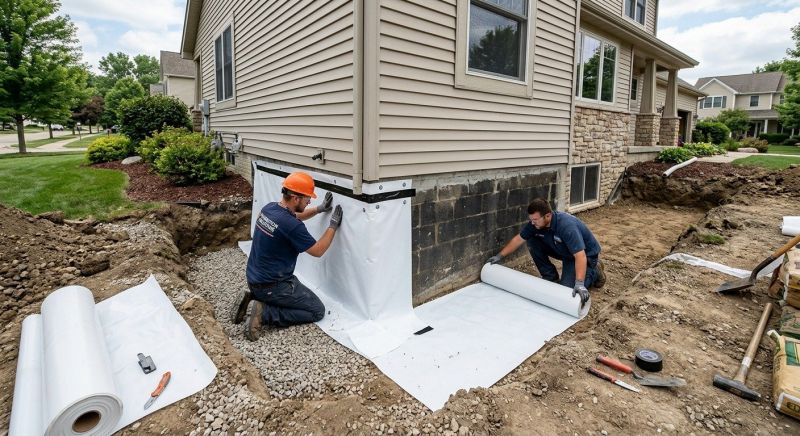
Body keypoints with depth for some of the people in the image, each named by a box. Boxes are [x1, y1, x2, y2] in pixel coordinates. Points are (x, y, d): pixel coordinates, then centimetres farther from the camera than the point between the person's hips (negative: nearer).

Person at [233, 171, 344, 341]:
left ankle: (253, 297, 13)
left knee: (297, 287, 30)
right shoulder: (292, 226, -28)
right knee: (317, 311, 2)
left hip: (254, 278, 9)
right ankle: (263, 312, -8)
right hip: (271, 286, -9)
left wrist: (320, 209, 13)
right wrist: (333, 226, -4)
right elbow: (318, 251, -14)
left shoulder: (269, 208, -2)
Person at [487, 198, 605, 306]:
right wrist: (500, 256, -3)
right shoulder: (536, 223, -17)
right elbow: (518, 239, -4)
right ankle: (551, 278, 3)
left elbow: (580, 256, -43)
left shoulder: (567, 226, -37)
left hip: (586, 254, -7)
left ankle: (594, 272, 7)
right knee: (532, 242, -11)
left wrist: (579, 284, -52)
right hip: (563, 251, 7)